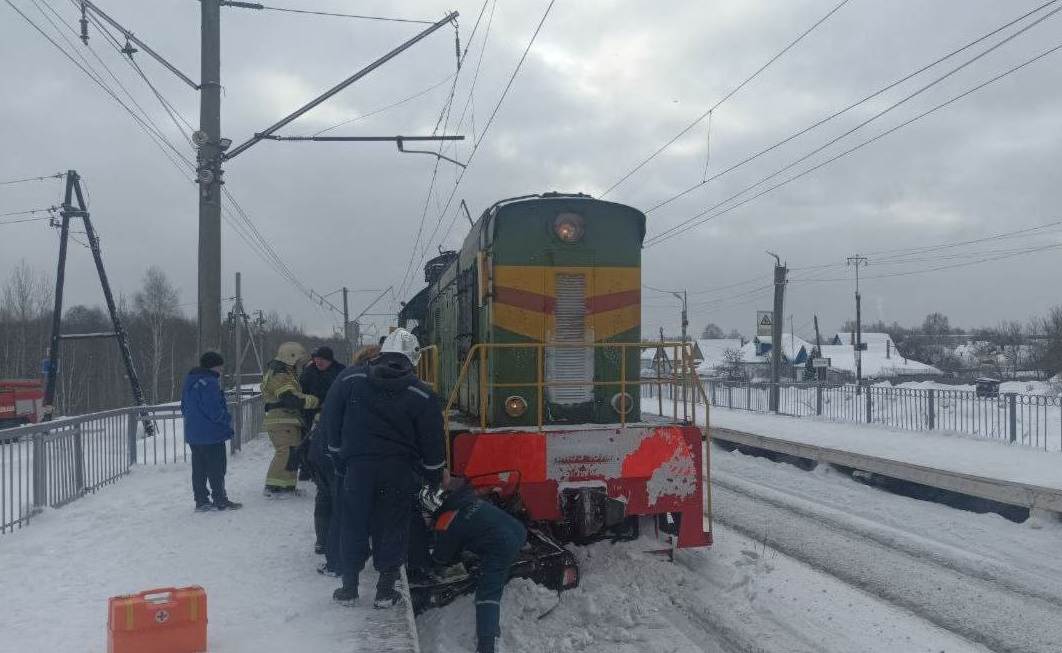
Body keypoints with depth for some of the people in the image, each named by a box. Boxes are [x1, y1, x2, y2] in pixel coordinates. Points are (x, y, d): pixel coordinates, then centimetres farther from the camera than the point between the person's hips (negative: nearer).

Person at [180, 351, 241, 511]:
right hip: (211, 434, -9)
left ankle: (201, 501, 17)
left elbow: (184, 407, 19)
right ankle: (221, 501, 6)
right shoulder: (210, 383, -19)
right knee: (216, 469, 1)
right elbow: (214, 410, -22)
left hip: (192, 434, 9)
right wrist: (228, 420, -8)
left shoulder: (189, 381, 12)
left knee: (198, 469, 13)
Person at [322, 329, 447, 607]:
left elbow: (330, 423, 4)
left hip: (357, 469, 1)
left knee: (353, 527, 13)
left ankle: (349, 587, 22)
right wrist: (435, 479, 11)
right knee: (392, 529, 10)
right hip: (400, 473, -1)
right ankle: (385, 590, 13)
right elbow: (432, 444, -1)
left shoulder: (350, 379, -3)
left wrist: (339, 460, 15)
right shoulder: (422, 395, -6)